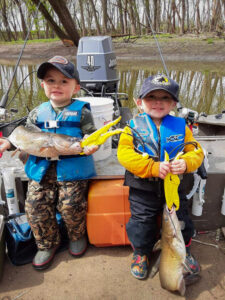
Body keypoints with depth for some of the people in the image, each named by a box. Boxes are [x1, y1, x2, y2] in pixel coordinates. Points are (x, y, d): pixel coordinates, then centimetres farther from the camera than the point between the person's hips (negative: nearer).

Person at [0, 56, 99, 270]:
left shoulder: (81, 111, 1)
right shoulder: (37, 113, 12)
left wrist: (90, 146, -21)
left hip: (72, 167, -3)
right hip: (42, 168, 4)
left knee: (70, 204, -12)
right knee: (35, 205, -4)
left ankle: (77, 236, 22)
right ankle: (47, 243, 21)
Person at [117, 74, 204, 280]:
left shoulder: (181, 127, 0)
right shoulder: (133, 127, -7)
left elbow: (196, 151, -1)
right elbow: (124, 154, -18)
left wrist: (186, 163, -24)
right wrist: (153, 167, -28)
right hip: (142, 189, -2)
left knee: (182, 222, 17)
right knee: (142, 225, 9)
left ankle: (183, 251, 47)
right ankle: (141, 252, 40)